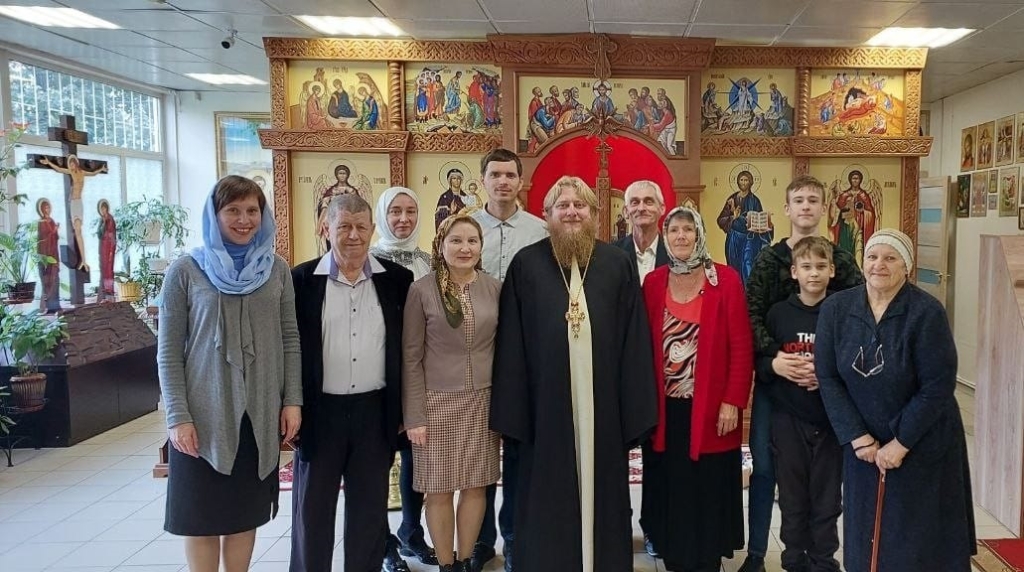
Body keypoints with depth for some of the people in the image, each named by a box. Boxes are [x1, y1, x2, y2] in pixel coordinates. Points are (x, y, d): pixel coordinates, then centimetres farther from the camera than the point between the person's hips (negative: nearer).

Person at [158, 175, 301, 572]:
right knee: (202, 516, 8)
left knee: (245, 513, 13)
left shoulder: (277, 269, 5)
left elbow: (289, 339, 6)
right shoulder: (186, 271, -4)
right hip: (204, 415, -2)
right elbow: (169, 351, -4)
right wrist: (178, 417, -9)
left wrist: (293, 400, 0)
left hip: (260, 414, 2)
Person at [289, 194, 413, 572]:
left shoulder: (397, 279, 2)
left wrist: (405, 408, 5)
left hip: (375, 412, 1)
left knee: (370, 510, 13)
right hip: (319, 412, -1)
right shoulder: (302, 279, -3)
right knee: (312, 511, 11)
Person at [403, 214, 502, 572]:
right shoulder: (421, 290, -5)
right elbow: (411, 357, -4)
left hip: (483, 401, 3)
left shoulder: (494, 288, 2)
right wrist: (414, 416, -8)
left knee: (476, 486, 9)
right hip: (437, 402, -2)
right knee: (439, 490, 6)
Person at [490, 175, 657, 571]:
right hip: (546, 404, -1)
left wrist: (636, 411, -2)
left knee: (602, 491, 12)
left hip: (602, 405, 1)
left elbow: (635, 343, 2)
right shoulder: (526, 264, 1)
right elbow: (512, 344, 0)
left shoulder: (618, 264, 4)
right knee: (549, 499, 10)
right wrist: (510, 412, -4)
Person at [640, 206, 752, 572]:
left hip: (710, 408, -3)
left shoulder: (726, 280, -5)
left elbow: (741, 346, -7)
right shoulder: (653, 281, 5)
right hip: (664, 408, 3)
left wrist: (732, 402, -12)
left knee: (706, 491, 6)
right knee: (670, 488, 11)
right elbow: (644, 345, 6)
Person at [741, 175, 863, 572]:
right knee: (764, 465, 5)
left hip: (825, 382, 0)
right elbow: (750, 315, -5)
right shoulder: (768, 260, 3)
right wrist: (773, 356, -19)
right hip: (773, 377, 0)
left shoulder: (842, 261, 2)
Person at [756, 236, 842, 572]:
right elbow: (759, 364, 4)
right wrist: (776, 365, -16)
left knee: (827, 498, 9)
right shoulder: (778, 313, 0)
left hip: (831, 420, -1)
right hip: (788, 420, 1)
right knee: (792, 498, 10)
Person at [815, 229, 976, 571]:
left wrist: (900, 444, -14)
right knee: (865, 540, 12)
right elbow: (828, 377, -6)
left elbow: (938, 387, -16)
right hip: (864, 445, 3)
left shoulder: (927, 313, -16)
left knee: (920, 542, 8)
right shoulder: (835, 309, -6)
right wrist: (858, 437, -11)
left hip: (923, 445, -3)